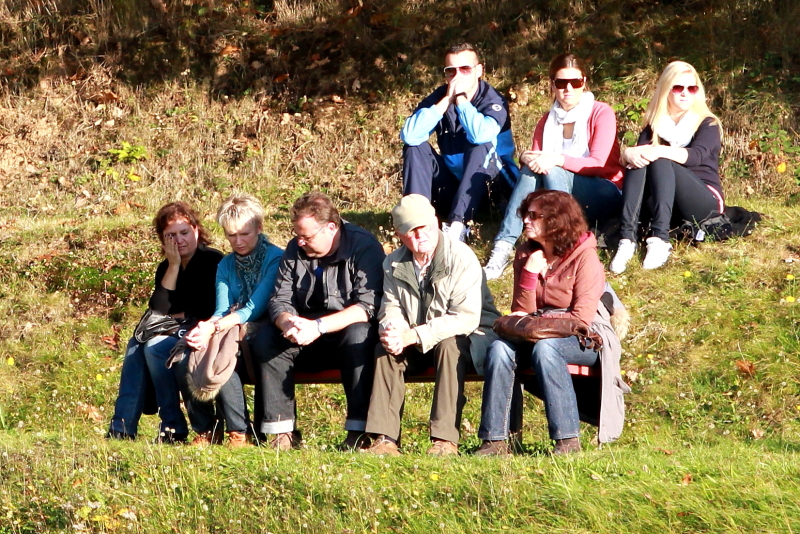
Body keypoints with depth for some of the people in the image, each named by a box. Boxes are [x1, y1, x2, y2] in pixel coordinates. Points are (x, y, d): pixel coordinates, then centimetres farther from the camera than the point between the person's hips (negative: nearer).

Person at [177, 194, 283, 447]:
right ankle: (205, 429, -5)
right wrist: (206, 328, -21)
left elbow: (255, 308, -15)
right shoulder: (226, 265, 16)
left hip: (262, 337, -5)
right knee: (187, 367, -24)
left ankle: (239, 433, -24)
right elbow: (221, 310, 4)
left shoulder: (275, 259, -6)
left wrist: (214, 328, -28)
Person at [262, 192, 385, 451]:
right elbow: (280, 301, -1)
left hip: (352, 339, -5)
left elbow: (368, 306, -25)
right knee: (273, 339, -21)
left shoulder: (364, 246, -14)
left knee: (358, 332, -36)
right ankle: (282, 432, -22)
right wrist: (287, 322, -26)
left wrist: (318, 326, -34)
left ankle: (358, 432, -32)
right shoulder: (295, 250, 3)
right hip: (311, 348, 5)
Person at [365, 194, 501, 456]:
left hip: (468, 337, -5)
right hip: (416, 345, 5)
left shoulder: (461, 258, -20)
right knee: (385, 348, -21)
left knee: (449, 345, -36)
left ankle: (446, 439, -38)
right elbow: (391, 308, 3)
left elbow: (466, 319, -27)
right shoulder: (393, 264, -1)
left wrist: (413, 336, -33)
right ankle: (385, 437, -25)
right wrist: (393, 330, -24)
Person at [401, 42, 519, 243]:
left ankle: (456, 226, -39)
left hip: (492, 186, -4)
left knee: (480, 146, -30)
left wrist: (461, 98, -23)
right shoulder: (439, 97, -4)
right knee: (415, 147, -14)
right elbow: (409, 136, -21)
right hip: (451, 186, 4)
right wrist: (447, 100, -24)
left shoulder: (493, 101, -14)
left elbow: (480, 134, -37)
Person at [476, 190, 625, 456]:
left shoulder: (584, 257, -9)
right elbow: (522, 313, 1)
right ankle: (495, 441, -28)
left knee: (545, 348, -37)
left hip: (583, 339, -5)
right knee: (499, 348, -26)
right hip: (539, 333, 5)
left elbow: (581, 317, -15)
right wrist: (529, 273, -12)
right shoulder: (526, 254, 7)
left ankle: (568, 440, -34)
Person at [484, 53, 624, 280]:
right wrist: (526, 158, -25)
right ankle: (503, 247, -36)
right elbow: (536, 156, 0)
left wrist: (557, 160, -29)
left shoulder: (601, 113, -5)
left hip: (605, 196, -4)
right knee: (532, 168, -24)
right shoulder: (547, 121, 10)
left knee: (551, 171, -29)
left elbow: (598, 164, -16)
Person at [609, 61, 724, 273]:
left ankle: (659, 240, -46)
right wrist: (628, 154, -31)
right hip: (664, 205, 3)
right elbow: (640, 151, -5)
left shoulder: (707, 124, 2)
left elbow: (697, 155, -19)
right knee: (638, 164, -25)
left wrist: (660, 151, -36)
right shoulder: (655, 124, 13)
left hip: (705, 202, -3)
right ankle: (627, 239, -41)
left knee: (661, 164, -29)